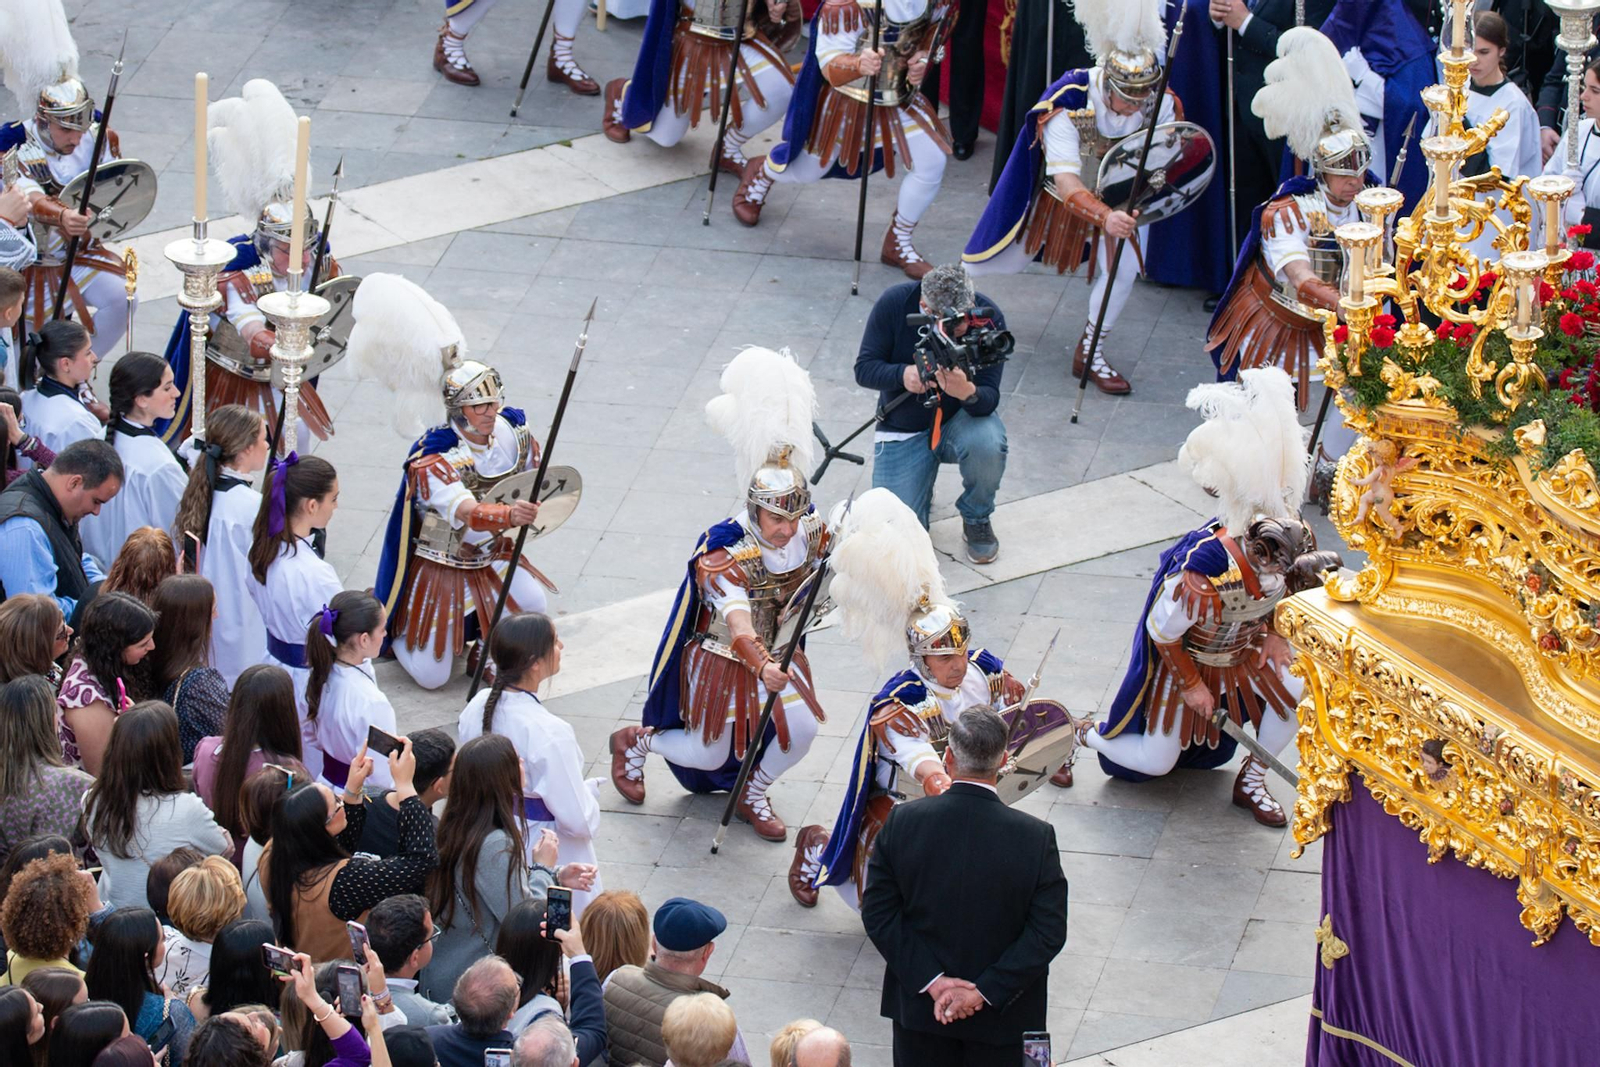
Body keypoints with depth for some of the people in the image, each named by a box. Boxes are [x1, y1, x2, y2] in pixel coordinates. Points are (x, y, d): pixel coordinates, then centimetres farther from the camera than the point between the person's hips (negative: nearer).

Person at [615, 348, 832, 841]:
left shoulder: (810, 533, -17)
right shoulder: (723, 557, -35)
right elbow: (740, 629, -47)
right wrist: (763, 667, -66)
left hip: (776, 651, 5)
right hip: (723, 660, -5)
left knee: (801, 730, -12)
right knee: (710, 756, 5)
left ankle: (754, 796, 17)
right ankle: (635, 742, 36)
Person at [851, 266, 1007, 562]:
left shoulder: (988, 318, -21)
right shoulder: (895, 303, -20)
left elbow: (989, 399, -22)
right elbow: (864, 369, -15)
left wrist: (967, 391, -47)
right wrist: (903, 375, -37)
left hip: (961, 417, 0)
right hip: (904, 430, 0)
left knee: (987, 444, -37)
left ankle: (976, 520, -4)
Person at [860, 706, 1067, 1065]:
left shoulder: (901, 823, -14)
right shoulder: (1036, 837, -18)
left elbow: (877, 914, -11)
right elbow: (1048, 933, -17)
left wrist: (931, 980, -11)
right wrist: (985, 992, -14)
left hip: (919, 1005, 1)